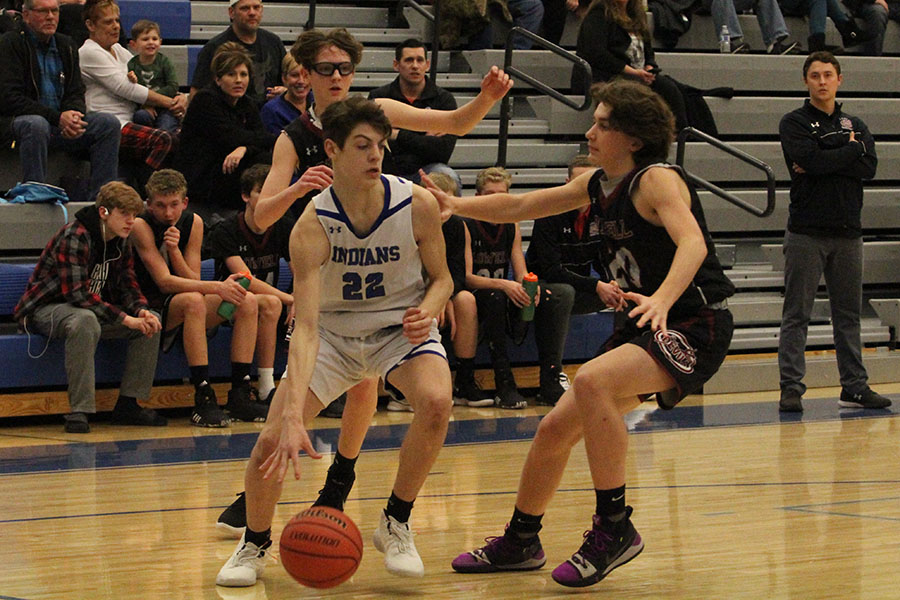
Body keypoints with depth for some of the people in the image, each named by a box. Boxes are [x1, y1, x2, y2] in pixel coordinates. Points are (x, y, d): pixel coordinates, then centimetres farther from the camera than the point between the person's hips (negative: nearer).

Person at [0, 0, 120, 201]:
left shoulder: (66, 46, 14)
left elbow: (76, 94, 12)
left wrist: (73, 115, -14)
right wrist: (58, 117, -22)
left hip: (61, 122, 6)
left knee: (108, 123, -13)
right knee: (36, 125, -39)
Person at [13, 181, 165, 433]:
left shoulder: (121, 241, 4)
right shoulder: (74, 237, -23)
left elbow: (127, 286, 8)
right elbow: (78, 293, -31)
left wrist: (142, 310, -16)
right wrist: (126, 319, -33)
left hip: (95, 309, 8)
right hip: (47, 309, -8)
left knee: (151, 321, -7)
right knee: (85, 320, -41)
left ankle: (128, 404, -5)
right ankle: (79, 411, -38)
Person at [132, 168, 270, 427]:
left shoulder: (193, 223, 2)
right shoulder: (141, 226, -16)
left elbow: (193, 280, -5)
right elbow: (165, 282, -25)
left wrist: (175, 251, -22)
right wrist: (217, 287, -32)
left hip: (184, 312, 7)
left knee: (248, 301, -9)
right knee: (193, 301, -35)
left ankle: (240, 396, -12)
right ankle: (203, 400, -37)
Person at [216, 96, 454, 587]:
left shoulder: (418, 205, -18)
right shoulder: (312, 226, -24)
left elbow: (441, 278, 0)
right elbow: (306, 327, -31)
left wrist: (428, 312, -26)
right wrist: (293, 416, -43)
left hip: (400, 327, 1)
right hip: (333, 331, -1)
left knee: (437, 402, -31)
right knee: (273, 440, -15)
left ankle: (395, 524, -8)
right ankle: (254, 544, 16)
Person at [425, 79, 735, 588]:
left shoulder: (657, 180, -17)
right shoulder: (600, 184, 9)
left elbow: (693, 244, -34)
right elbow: (518, 207, 19)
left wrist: (661, 299, -51)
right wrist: (455, 205, 6)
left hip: (696, 324, -9)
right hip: (647, 324, 9)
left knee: (593, 381, -33)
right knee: (555, 429, 9)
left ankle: (615, 528, -23)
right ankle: (520, 543, 30)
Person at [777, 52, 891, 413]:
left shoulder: (855, 125, 15)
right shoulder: (794, 123, 3)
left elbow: (869, 167, -2)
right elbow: (810, 160, -15)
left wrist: (824, 162, -11)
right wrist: (851, 149, -3)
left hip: (847, 232, 4)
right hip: (806, 231, -4)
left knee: (849, 314, 7)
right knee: (796, 314, -4)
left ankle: (855, 386, 11)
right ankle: (791, 388, -4)